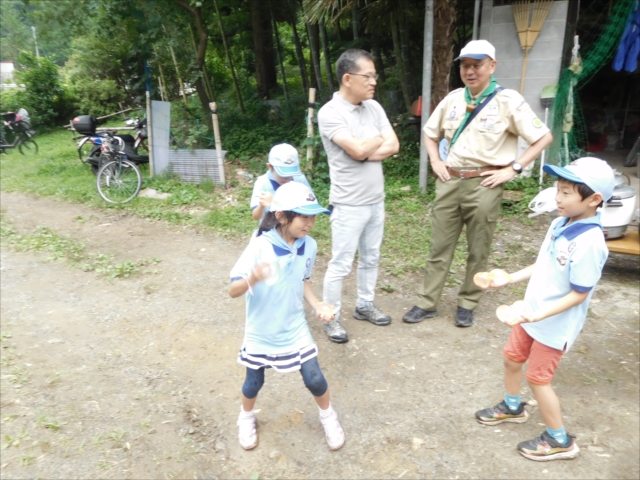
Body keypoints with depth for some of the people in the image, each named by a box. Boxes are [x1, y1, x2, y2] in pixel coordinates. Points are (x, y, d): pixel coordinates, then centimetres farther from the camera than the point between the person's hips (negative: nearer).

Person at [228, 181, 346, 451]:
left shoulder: (309, 246, -10)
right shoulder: (259, 247, -26)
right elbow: (233, 290, -26)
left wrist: (317, 305, -7)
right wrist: (252, 279, -48)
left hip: (295, 329, 3)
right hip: (260, 332, -2)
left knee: (314, 378, 6)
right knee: (254, 381, 15)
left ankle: (328, 417, 38)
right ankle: (246, 418, 48)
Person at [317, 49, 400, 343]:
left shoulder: (374, 107, 6)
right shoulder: (329, 113, -14)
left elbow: (393, 146, -1)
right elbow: (359, 150, -22)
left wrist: (366, 152, -15)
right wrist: (380, 138, -3)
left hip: (376, 200, 7)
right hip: (348, 205, -7)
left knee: (371, 258, 18)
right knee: (340, 265, 2)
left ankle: (365, 306, 36)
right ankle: (332, 318, 18)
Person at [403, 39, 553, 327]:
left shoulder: (508, 101, -6)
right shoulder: (452, 99, 7)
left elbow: (543, 137, -4)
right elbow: (430, 132, 21)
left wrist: (513, 169, -9)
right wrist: (435, 161, 7)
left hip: (484, 184, -3)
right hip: (449, 182, 4)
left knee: (478, 251, 8)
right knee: (439, 247, 8)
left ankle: (467, 304, 24)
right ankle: (427, 303, 19)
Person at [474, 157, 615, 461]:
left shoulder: (589, 243, -29)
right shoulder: (561, 224, -4)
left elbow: (579, 295, -24)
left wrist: (539, 315, -30)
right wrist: (509, 278, 4)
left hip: (555, 324, -8)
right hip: (532, 312, 8)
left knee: (538, 378, 6)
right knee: (512, 357, 22)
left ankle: (560, 441, 28)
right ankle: (512, 407, 48)